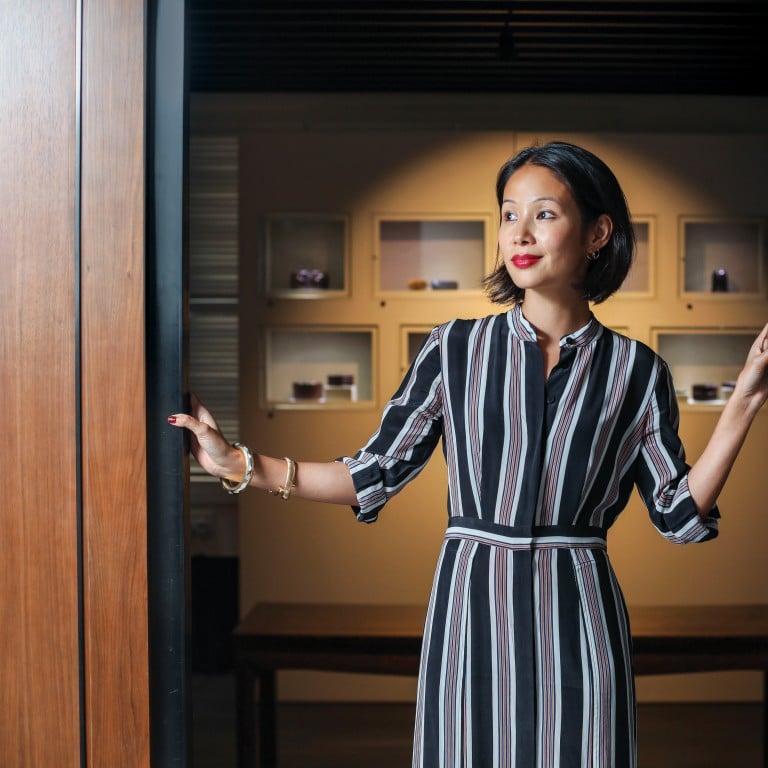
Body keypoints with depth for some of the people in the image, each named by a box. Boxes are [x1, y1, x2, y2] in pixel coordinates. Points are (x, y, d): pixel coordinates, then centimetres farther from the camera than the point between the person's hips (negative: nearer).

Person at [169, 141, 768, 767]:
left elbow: (680, 512, 1)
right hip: (471, 609, 0)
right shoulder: (455, 351, 1)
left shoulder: (635, 371, 1)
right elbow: (376, 474, 2)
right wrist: (239, 464, -4)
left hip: (577, 619, 0)